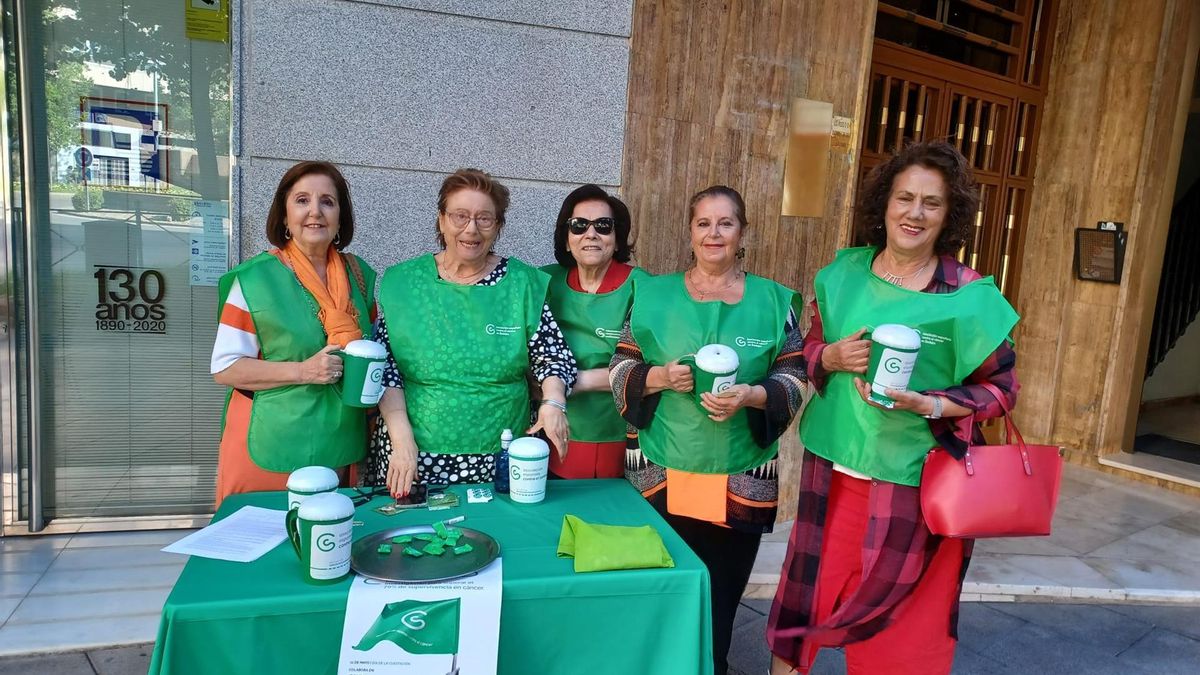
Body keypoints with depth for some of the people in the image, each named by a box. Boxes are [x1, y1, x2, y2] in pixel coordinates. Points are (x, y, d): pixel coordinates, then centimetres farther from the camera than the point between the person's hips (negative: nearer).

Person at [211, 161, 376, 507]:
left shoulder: (359, 274, 5)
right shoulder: (254, 279, -8)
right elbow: (224, 368, -8)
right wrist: (303, 371, -19)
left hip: (342, 448, 4)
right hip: (270, 450, -4)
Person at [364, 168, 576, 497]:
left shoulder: (524, 283, 0)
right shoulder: (401, 282, 0)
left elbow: (553, 357, 2)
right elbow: (382, 366, -3)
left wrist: (552, 403, -16)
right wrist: (402, 439, -12)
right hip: (413, 457, 0)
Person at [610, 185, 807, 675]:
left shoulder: (773, 301, 4)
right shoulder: (654, 294, 4)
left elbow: (793, 381, 2)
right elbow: (620, 368, 5)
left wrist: (749, 396, -17)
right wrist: (659, 377, -14)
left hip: (741, 483, 0)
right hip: (661, 476, 0)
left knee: (718, 605, 9)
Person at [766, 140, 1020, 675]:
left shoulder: (971, 297, -10)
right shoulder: (844, 272, 1)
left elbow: (1001, 389, -3)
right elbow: (810, 349, 11)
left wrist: (929, 405, -20)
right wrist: (833, 357, -12)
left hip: (916, 477, -3)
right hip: (834, 464, 3)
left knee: (903, 616, 12)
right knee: (816, 585, 15)